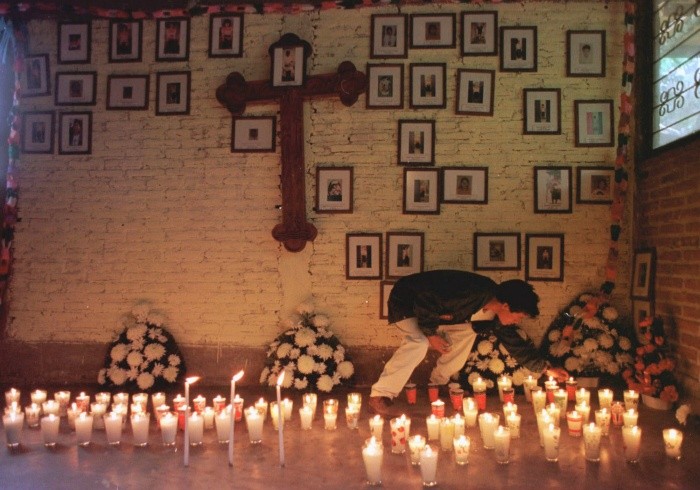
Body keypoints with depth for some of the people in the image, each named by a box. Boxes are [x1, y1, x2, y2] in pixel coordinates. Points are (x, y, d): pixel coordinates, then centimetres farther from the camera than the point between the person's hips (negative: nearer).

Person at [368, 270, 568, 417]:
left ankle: (438, 382, 12)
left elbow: (516, 344, 7)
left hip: (429, 307, 9)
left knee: (466, 332, 2)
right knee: (419, 342, -31)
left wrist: (546, 368, 7)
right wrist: (430, 334, -22)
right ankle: (379, 397, -30)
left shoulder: (495, 315, -5)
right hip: (405, 300, -9)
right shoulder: (471, 294, -35)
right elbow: (423, 301, -33)